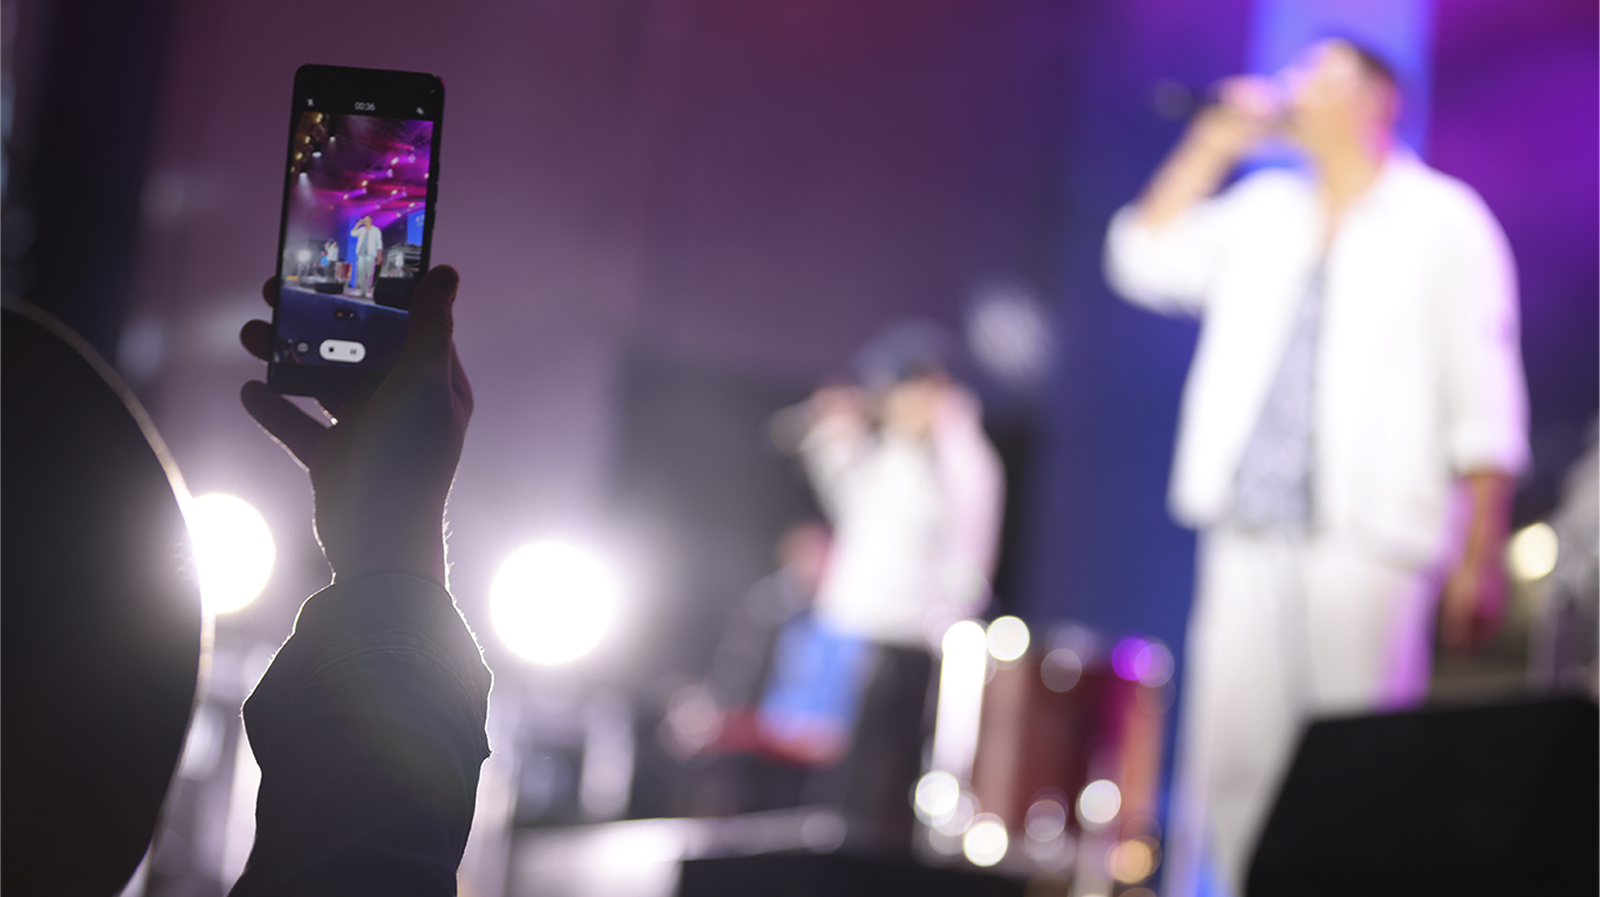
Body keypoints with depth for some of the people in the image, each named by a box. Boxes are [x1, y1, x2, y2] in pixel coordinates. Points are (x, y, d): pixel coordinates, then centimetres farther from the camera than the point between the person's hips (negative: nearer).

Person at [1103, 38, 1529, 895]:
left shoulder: (1444, 222, 4)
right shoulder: (1264, 210, 19)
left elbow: (1484, 406, -1)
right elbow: (1144, 260, 14)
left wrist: (1479, 558, -9)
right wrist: (1217, 140, 11)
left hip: (1369, 541, -5)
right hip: (1248, 536, 5)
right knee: (1232, 765, 1)